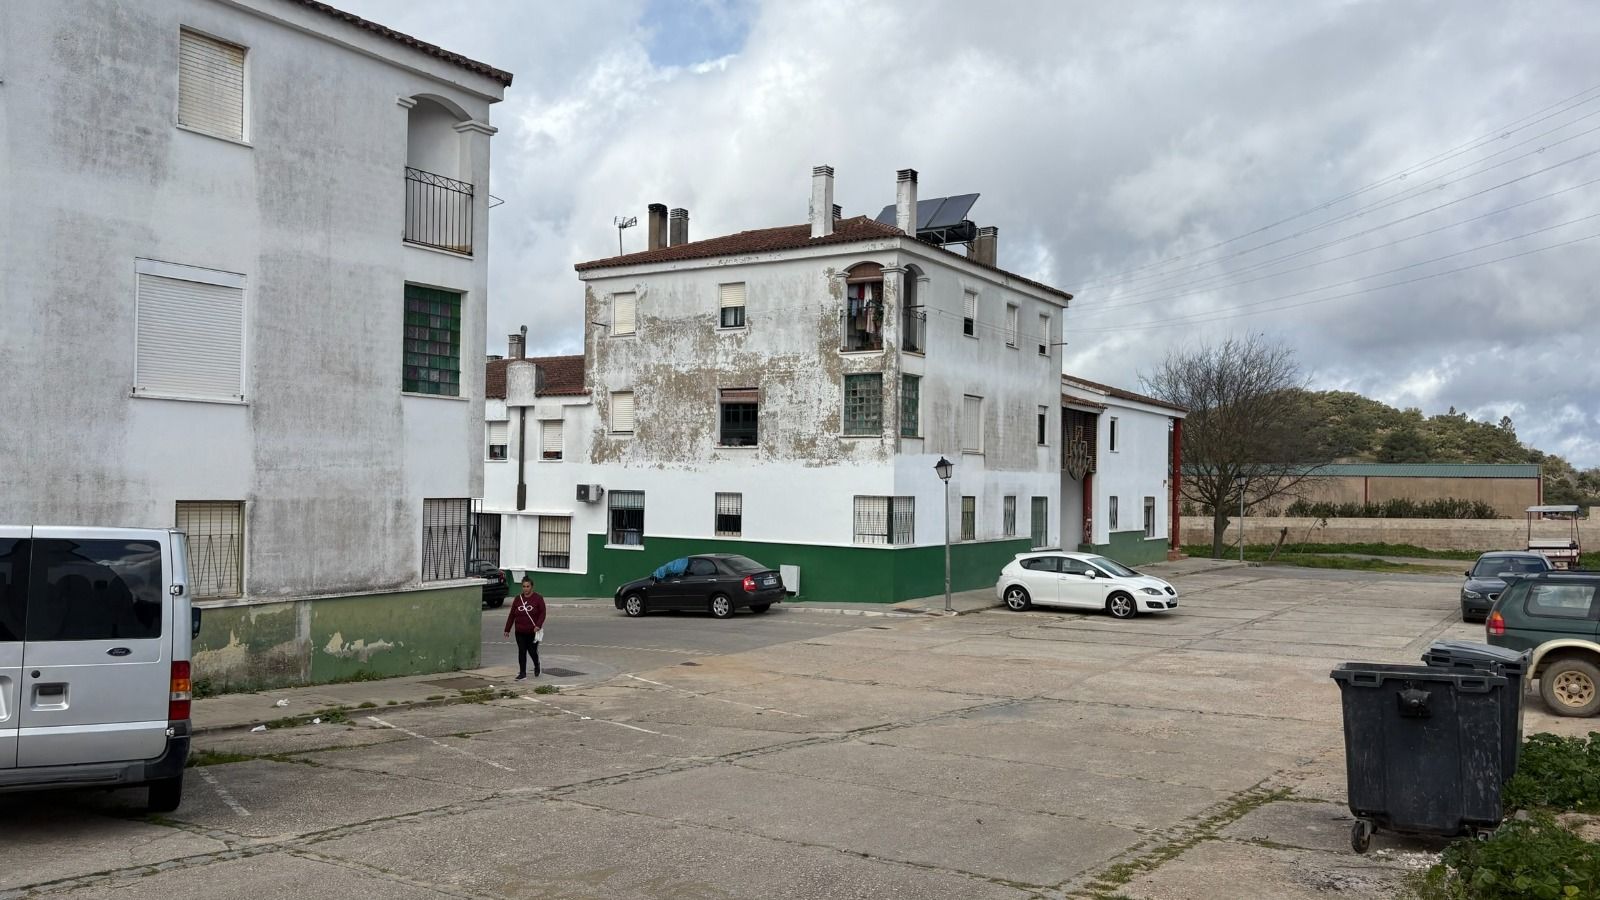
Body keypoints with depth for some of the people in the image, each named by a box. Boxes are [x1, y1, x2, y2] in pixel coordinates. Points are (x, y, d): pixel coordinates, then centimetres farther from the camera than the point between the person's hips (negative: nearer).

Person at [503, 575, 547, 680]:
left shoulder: (538, 598, -4)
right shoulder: (518, 599, 6)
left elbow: (542, 613, -8)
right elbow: (511, 615, 8)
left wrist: (538, 625, -22)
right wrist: (507, 629, 6)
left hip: (533, 632, -3)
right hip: (520, 632, 3)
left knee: (532, 651, 2)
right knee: (521, 652, 2)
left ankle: (537, 667, 31)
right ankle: (522, 673, 9)